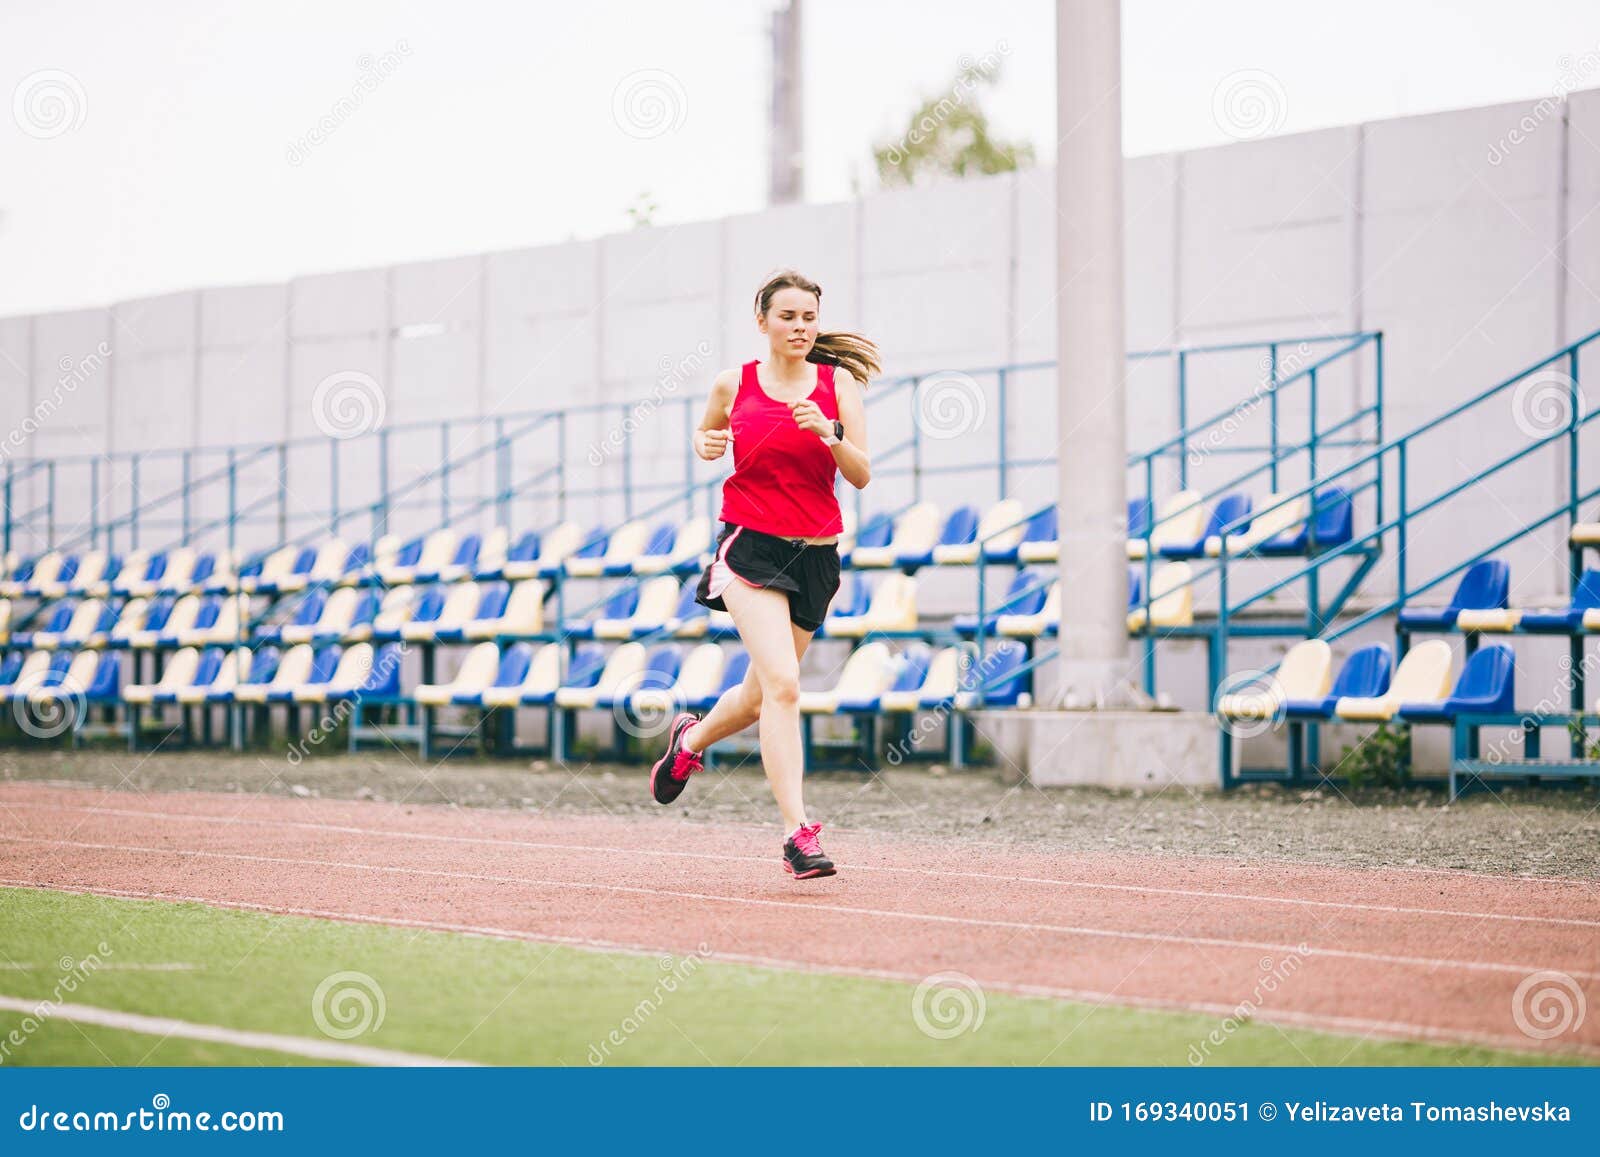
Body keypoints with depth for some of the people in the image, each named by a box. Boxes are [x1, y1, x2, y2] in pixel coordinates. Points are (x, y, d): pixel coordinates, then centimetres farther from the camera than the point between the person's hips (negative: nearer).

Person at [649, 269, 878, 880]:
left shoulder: (838, 383, 2)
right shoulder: (734, 384, 3)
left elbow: (862, 475, -3)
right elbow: (707, 435, 22)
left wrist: (830, 433, -21)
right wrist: (706, 445, 0)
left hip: (816, 554, 3)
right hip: (751, 545, -3)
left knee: (762, 694, 15)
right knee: (781, 682, -20)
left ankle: (692, 737, 48)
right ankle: (799, 831, -22)